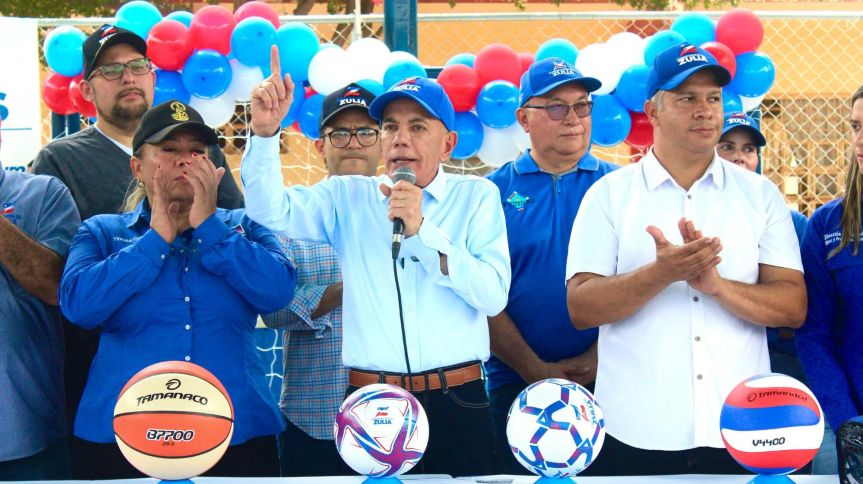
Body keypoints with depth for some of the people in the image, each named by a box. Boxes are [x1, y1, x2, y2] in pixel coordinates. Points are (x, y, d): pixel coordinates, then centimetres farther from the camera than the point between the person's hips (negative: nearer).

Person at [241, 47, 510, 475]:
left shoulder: (476, 196, 6)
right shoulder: (347, 197, 10)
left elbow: (494, 295, -6)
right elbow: (270, 211, -6)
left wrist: (422, 230, -12)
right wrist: (265, 132, -19)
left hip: (455, 403, 0)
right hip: (370, 403, 1)